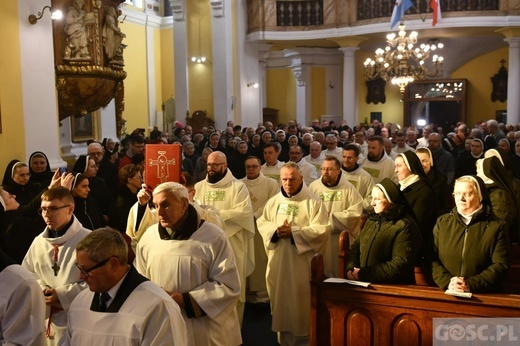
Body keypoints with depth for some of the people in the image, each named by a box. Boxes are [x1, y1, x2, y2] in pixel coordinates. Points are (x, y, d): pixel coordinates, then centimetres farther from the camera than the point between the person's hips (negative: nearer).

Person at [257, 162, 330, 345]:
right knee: (280, 297, 12)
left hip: (302, 262, -5)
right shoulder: (273, 202, 10)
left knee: (301, 301, 1)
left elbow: (322, 229, -14)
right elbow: (261, 223, 9)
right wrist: (275, 231, -12)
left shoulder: (313, 202, -7)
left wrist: (293, 232, -19)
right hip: (278, 261, 5)